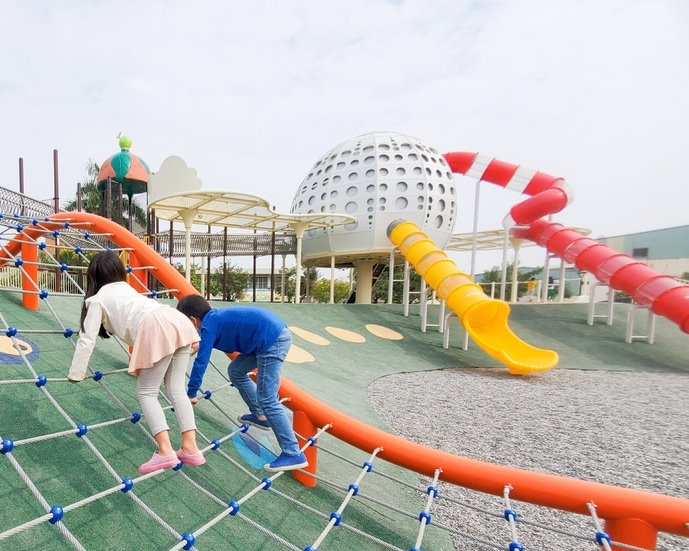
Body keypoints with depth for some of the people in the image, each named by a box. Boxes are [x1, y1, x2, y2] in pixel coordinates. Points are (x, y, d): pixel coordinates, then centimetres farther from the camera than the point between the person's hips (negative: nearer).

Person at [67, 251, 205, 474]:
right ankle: (190, 449, 12)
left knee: (146, 392, 9)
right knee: (176, 389, 12)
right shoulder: (126, 288, 39)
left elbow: (87, 339, 18)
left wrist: (76, 374, 32)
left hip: (157, 329, -7)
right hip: (179, 321, 7)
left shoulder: (97, 299, 20)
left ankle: (165, 451, 2)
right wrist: (139, 362, 55)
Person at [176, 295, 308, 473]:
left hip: (273, 339, -10)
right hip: (275, 334, 10)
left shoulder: (208, 326, -4)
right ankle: (260, 416, 33)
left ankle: (294, 454, 0)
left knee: (267, 400, -5)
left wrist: (191, 394, 11)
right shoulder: (216, 317, 20)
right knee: (235, 371, 21)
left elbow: (201, 363, -1)